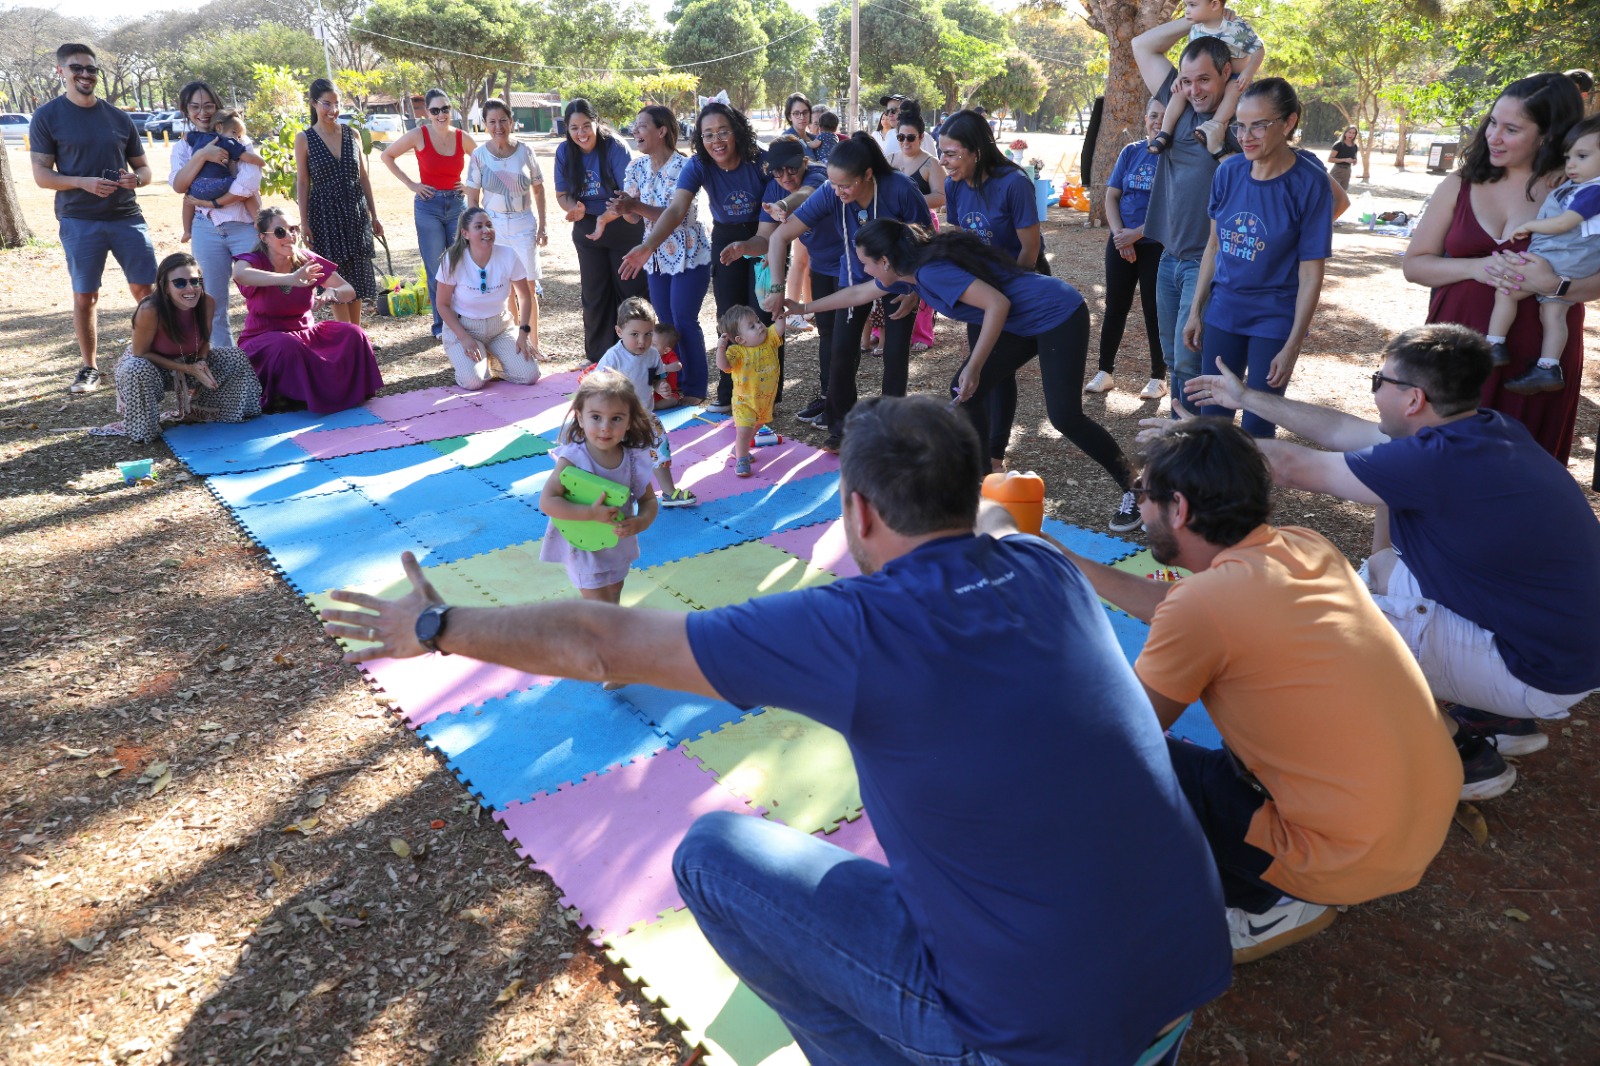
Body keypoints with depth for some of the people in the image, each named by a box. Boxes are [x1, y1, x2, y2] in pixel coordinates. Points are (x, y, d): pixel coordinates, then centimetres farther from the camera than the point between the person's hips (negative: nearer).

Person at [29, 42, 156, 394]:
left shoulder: (118, 117, 11)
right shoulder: (47, 116, 1)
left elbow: (143, 168, 16)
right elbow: (41, 174, -4)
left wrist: (136, 178, -8)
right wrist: (83, 183, -21)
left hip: (127, 217, 2)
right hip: (79, 222, -2)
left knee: (144, 288, -1)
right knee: (85, 296, 2)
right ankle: (89, 368, 12)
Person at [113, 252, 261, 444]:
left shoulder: (206, 302, -21)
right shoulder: (150, 311, -35)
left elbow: (205, 341, -3)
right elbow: (140, 353, -23)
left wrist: (201, 363, -24)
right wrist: (187, 369, -28)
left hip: (190, 362, 5)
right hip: (147, 364, -5)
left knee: (236, 357, -7)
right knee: (138, 371, -38)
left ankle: (199, 409, 14)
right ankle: (141, 427, -10)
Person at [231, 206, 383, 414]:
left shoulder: (306, 260, -2)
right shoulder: (255, 261, -13)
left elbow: (349, 291, 0)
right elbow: (239, 274, -40)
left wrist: (332, 293, -26)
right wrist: (291, 279, -53)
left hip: (306, 332, 4)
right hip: (264, 339, -4)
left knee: (352, 333, -18)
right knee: (287, 346, -37)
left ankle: (346, 390, -6)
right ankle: (285, 397, -14)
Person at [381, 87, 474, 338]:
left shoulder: (463, 138, 1)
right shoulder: (419, 135, -6)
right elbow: (387, 156, 3)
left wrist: (471, 184, 4)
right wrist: (410, 184, -3)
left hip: (457, 205, 2)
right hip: (428, 206, -2)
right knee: (436, 270, 1)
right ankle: (441, 324, 12)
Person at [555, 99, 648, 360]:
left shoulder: (615, 147, -18)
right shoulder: (564, 151, -6)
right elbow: (562, 194, 1)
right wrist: (574, 208, -22)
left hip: (623, 228, -4)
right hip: (587, 229, 4)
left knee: (631, 290, 0)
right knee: (594, 294, 10)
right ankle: (598, 356, 22)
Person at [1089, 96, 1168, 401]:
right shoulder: (1131, 152, 6)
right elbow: (1111, 197, 4)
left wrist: (1136, 234, -17)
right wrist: (1119, 234, -11)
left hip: (1158, 246, -3)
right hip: (1120, 243, 4)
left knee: (1154, 311, 3)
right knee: (1115, 307, 7)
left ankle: (1158, 377, 14)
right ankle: (1105, 371, 17)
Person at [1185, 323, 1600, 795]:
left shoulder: (1439, 460, -27)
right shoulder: (1483, 429, -1)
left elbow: (1292, 467, -17)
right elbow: (1341, 430, 10)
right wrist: (1246, 398, 18)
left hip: (1539, 676, -9)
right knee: (1380, 567, 18)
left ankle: (1460, 757, 7)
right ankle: (1498, 718, 23)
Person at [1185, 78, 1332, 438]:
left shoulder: (1309, 184, -15)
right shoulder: (1229, 171, -4)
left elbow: (1311, 274, -12)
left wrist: (1292, 347, -14)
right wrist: (1195, 312, 8)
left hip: (1274, 319, -3)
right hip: (1223, 311, 4)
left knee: (1257, 425, 4)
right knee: (1210, 416, 9)